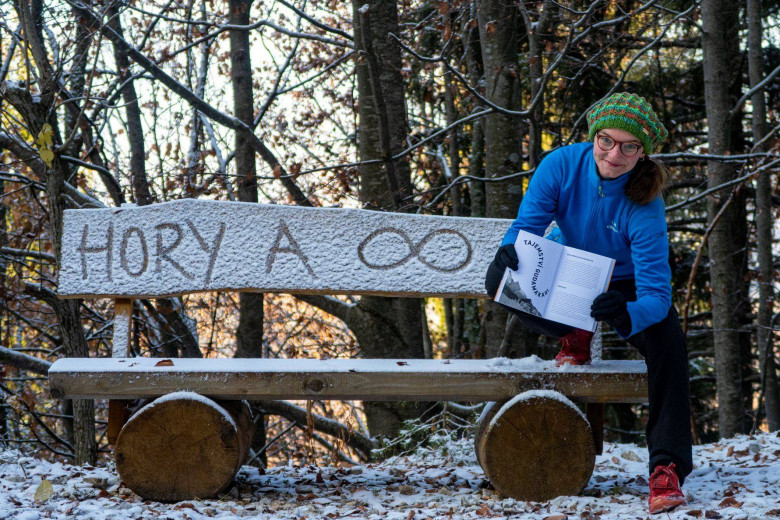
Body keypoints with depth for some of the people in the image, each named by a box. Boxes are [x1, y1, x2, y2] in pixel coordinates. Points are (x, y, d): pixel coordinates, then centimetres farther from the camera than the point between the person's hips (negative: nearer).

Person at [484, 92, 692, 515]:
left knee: (666, 339, -32)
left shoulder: (644, 207, -30)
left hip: (624, 287, -2)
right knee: (500, 279, -27)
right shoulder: (563, 165, -24)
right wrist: (509, 251, -46)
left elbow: (656, 294, -34)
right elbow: (527, 225, -20)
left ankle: (666, 468, -29)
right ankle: (574, 337, 0)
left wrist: (628, 315, -58)